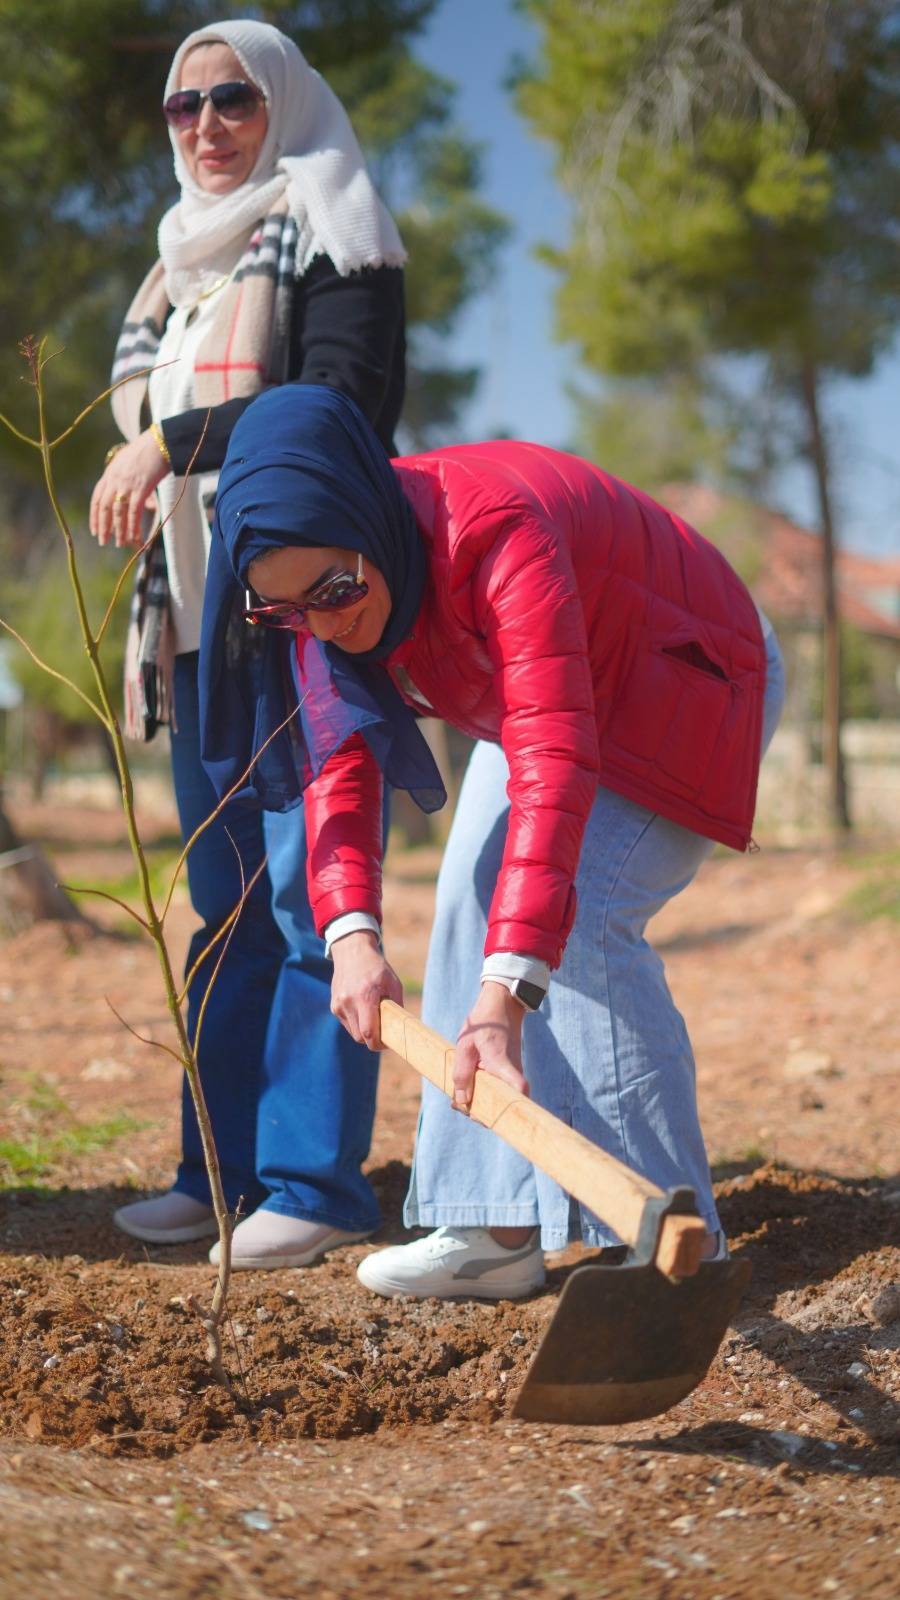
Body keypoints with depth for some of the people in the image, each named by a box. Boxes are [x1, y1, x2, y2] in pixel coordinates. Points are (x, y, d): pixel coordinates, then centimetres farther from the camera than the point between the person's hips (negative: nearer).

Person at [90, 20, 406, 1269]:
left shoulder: (327, 235, -1)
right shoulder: (183, 268, 23)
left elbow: (346, 402, -15)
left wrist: (173, 438, -18)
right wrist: (138, 485, 8)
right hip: (202, 615, 8)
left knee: (309, 894, -9)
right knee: (228, 905, 8)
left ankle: (315, 1179, -5)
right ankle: (223, 1169, 13)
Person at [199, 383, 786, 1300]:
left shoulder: (494, 532, -42)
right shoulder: (320, 575, -18)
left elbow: (554, 762, -50)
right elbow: (335, 761, -22)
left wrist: (508, 989, -57)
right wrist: (351, 933, -39)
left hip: (686, 684, -8)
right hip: (544, 691, 8)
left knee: (581, 916, -22)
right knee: (470, 913, -1)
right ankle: (499, 1227, 4)